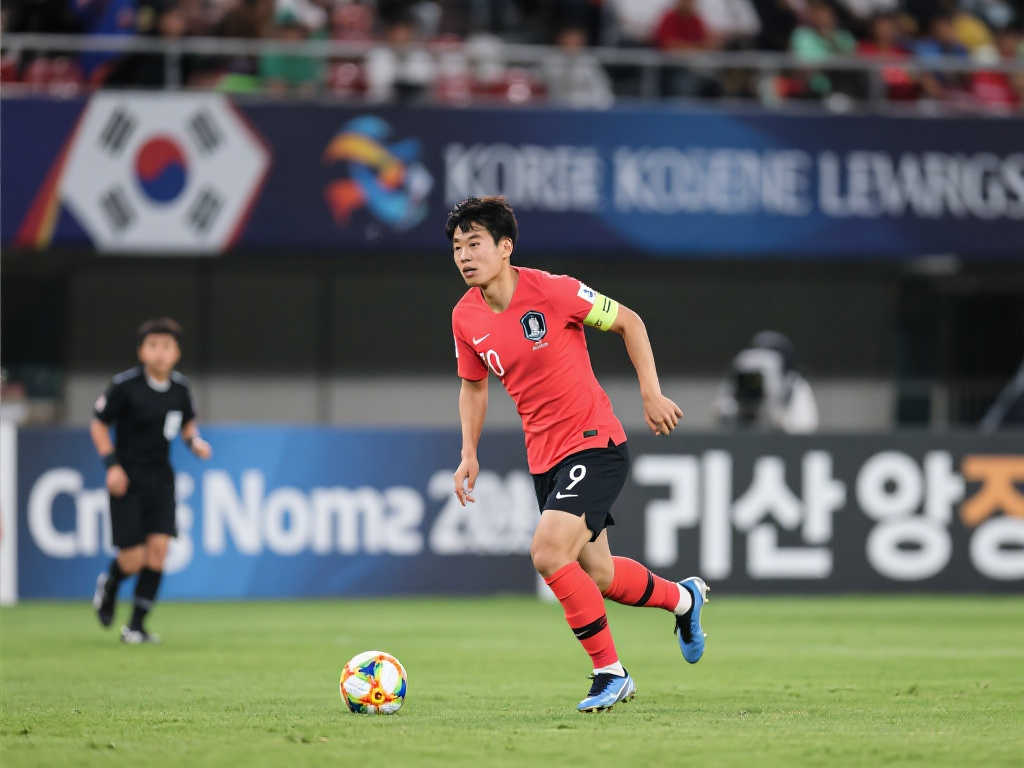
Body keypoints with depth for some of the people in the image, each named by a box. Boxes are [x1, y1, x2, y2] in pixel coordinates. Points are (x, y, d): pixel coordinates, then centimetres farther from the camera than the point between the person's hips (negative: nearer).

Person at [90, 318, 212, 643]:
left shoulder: (180, 387, 1)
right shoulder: (125, 385, -12)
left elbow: (187, 422, 20)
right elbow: (98, 424, -3)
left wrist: (195, 441, -1)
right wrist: (111, 464, -12)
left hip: (160, 478, 4)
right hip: (127, 479, -4)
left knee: (158, 548, -9)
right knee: (133, 560, -7)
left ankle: (136, 626, 2)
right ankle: (109, 583, 31)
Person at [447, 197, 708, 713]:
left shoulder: (552, 291, -18)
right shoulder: (465, 318, -1)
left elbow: (628, 322, -5)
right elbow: (473, 385, 17)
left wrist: (652, 395, -8)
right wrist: (469, 453, 5)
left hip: (595, 443, -7)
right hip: (544, 457, 7)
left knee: (548, 554, -22)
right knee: (594, 574, 13)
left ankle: (609, 671, -7)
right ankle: (681, 598, 43)